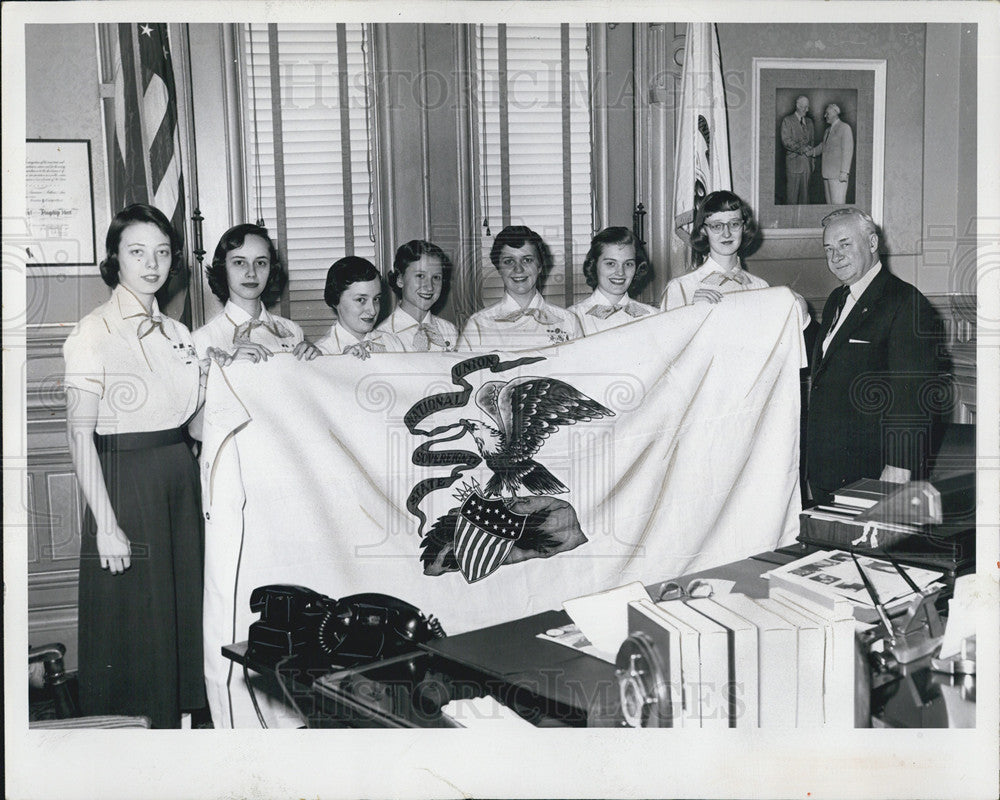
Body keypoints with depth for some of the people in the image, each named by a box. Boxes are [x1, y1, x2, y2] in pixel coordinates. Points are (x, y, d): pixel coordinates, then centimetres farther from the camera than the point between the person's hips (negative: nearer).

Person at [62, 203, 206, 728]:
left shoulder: (177, 333, 11)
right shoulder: (95, 331, -8)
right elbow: (80, 434, -13)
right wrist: (105, 523, -18)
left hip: (180, 476, 6)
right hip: (124, 475, -6)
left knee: (181, 604, 10)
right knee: (133, 612, 1)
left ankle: (173, 718, 25)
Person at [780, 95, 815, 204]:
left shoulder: (809, 121, 18)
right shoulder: (787, 121, -1)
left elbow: (812, 140, 21)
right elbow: (786, 141, -10)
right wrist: (801, 149, -16)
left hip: (807, 161, 5)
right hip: (794, 161, -5)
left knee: (805, 192, 4)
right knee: (792, 192, -6)